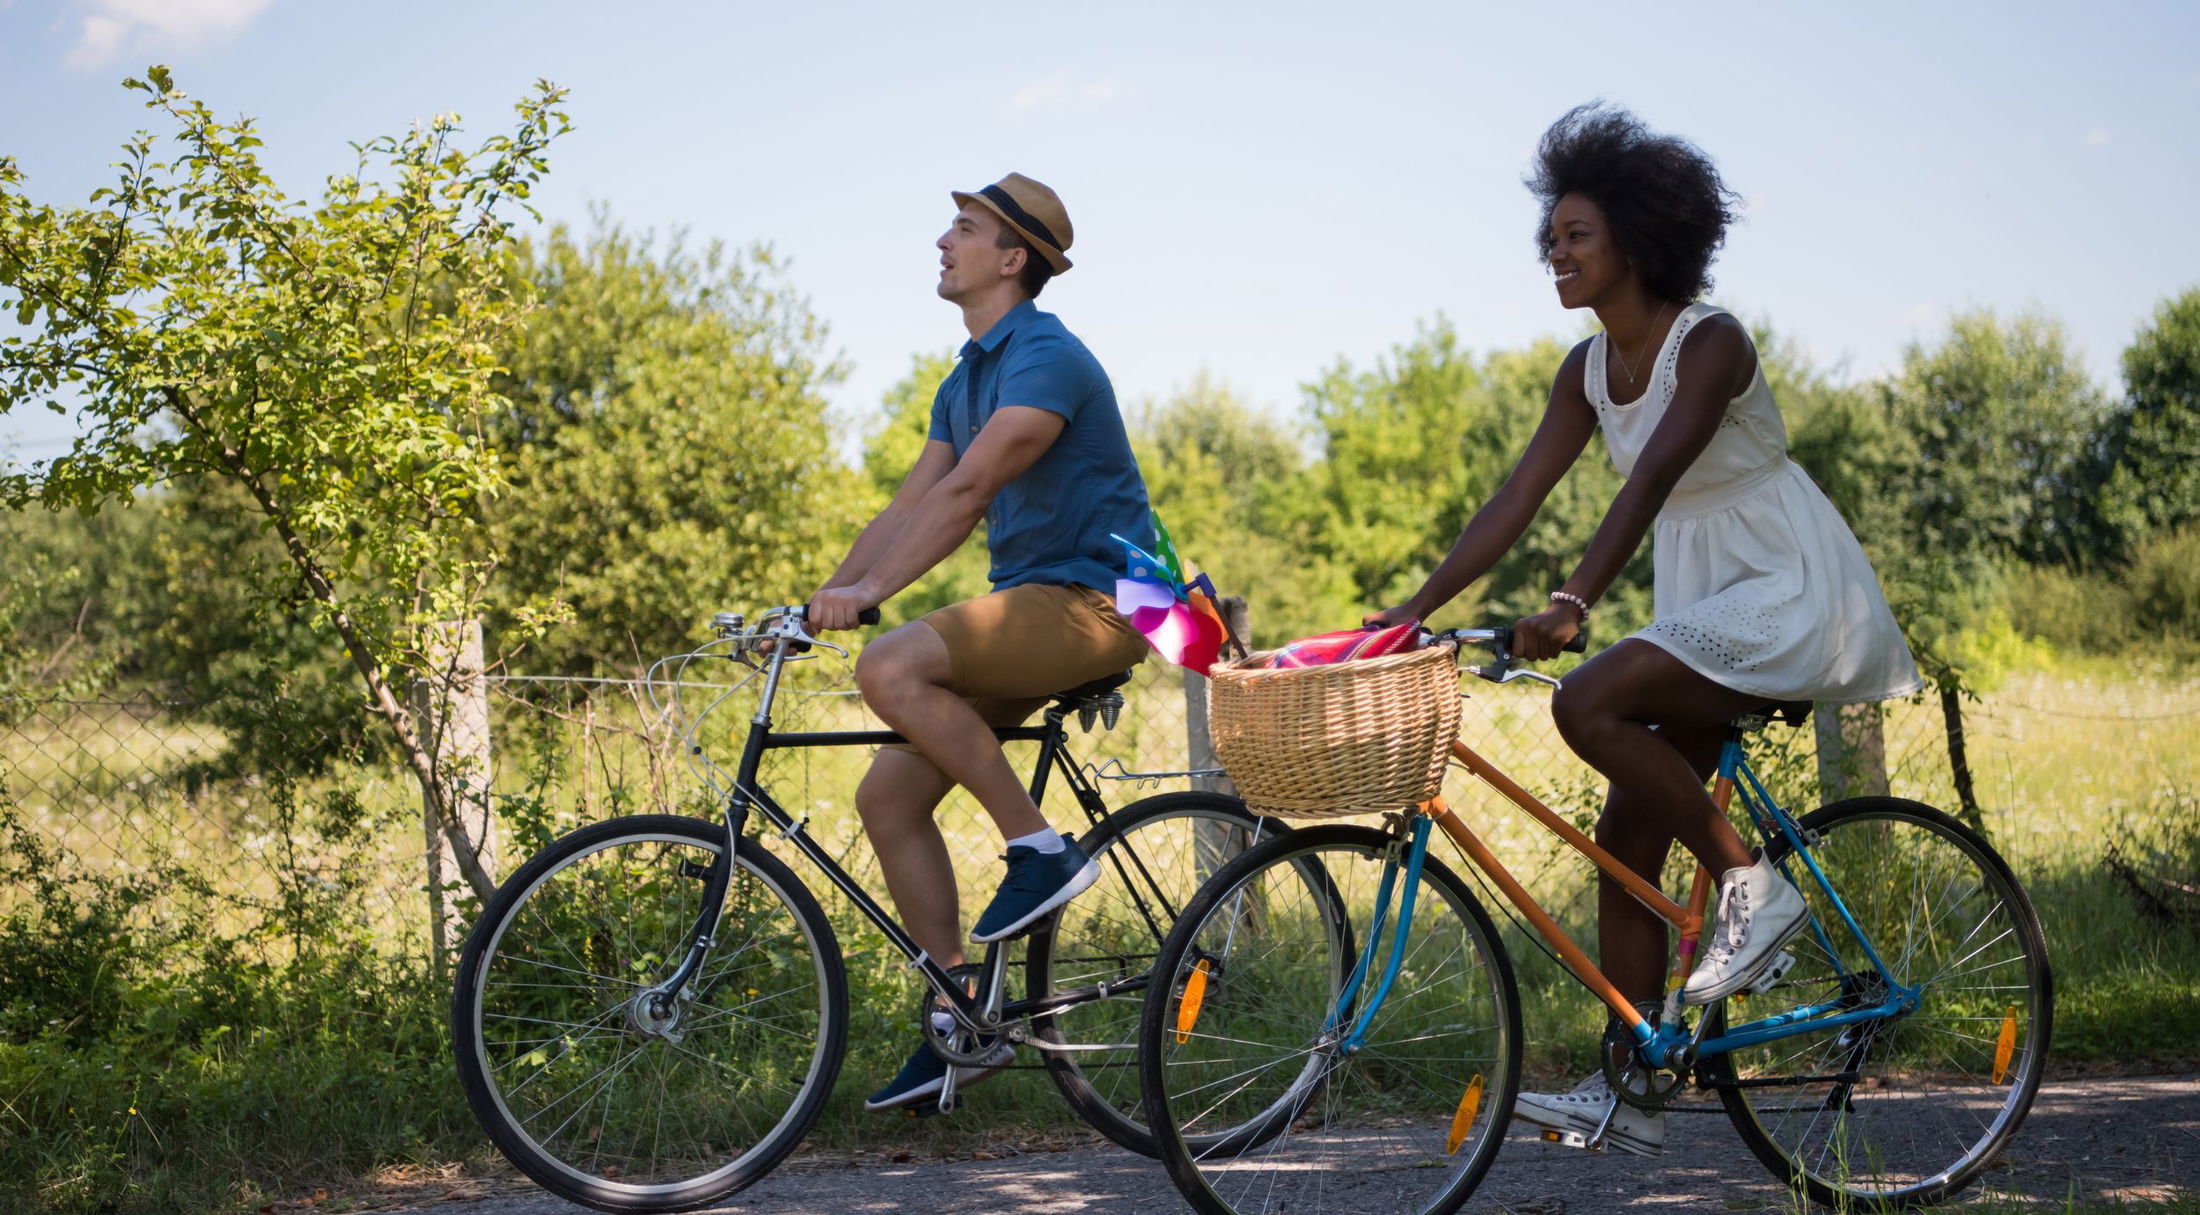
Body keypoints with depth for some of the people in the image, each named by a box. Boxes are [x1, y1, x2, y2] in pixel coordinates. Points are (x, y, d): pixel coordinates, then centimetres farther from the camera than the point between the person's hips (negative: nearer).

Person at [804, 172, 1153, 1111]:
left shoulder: (1048, 359, -14)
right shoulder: (965, 381, 17)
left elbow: (965, 492, -24)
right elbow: (908, 507, 15)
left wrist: (868, 591, -28)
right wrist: (818, 600, 3)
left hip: (1094, 600, -9)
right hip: (1027, 607, 9)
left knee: (892, 667, -30)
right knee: (888, 794, -1)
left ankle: (1040, 848, -17)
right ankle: (961, 1019, 5)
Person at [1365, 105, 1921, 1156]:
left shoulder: (1710, 345, -18)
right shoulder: (1588, 370, 5)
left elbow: (1649, 482, -31)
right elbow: (1516, 499, 3)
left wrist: (1572, 604, -43)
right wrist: (1411, 611, -5)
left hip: (1789, 594, -8)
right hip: (1702, 605, 8)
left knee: (1590, 703, -28)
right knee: (1624, 842, 1)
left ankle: (1751, 884, -12)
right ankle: (1624, 1093, 5)